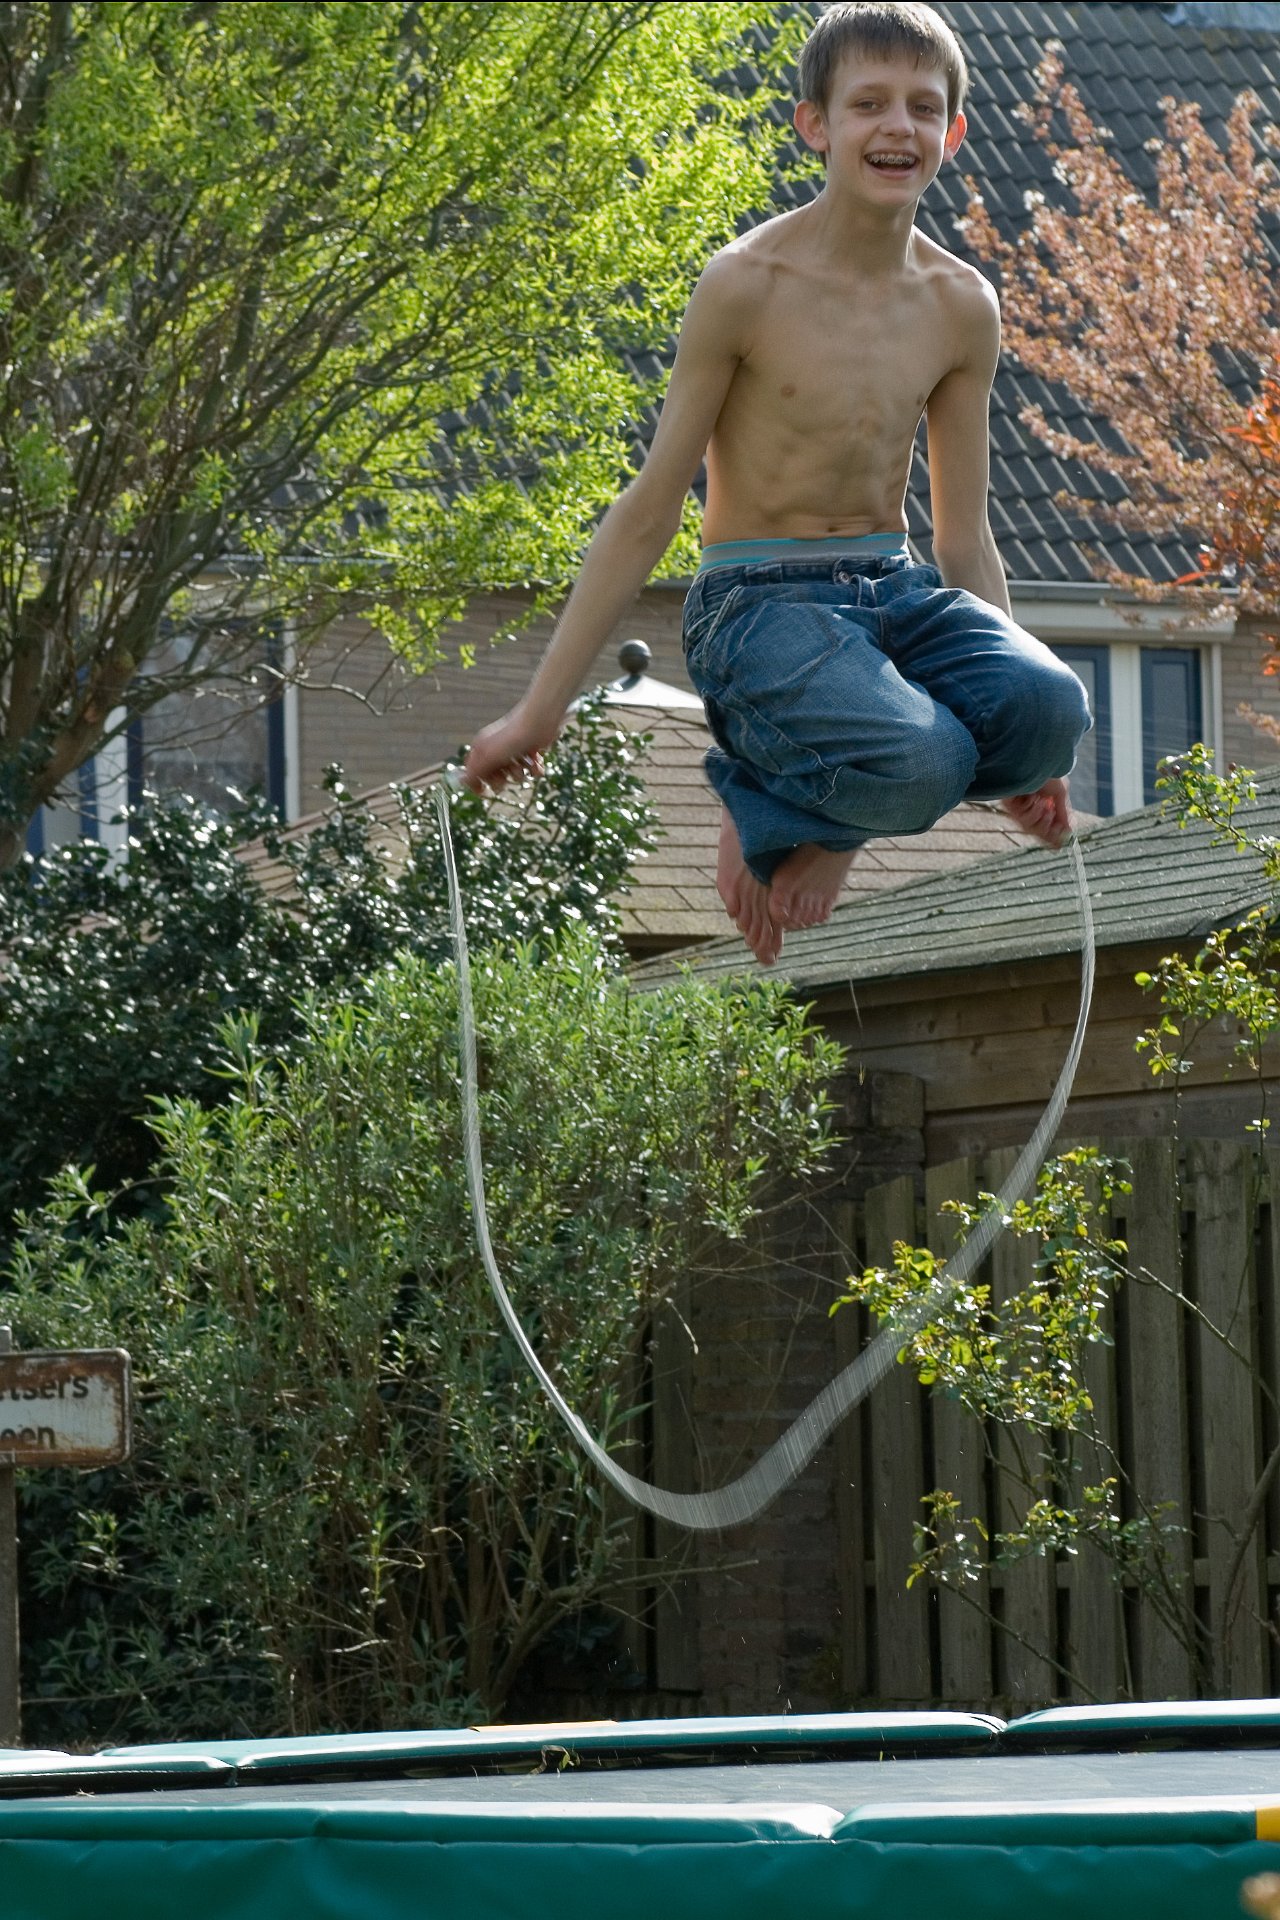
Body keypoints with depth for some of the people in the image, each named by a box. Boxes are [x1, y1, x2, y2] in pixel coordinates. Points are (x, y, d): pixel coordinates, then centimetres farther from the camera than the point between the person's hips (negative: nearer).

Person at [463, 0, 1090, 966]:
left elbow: (966, 540, 14)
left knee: (1051, 705, -27)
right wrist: (538, 711, -2)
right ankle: (763, 813, 1)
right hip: (760, 599, -5)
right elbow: (648, 513, -3)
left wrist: (1024, 760, 11)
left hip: (898, 589, 5)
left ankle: (824, 821, -1)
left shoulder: (961, 307, 6)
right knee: (917, 761, -34)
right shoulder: (748, 285, -8)